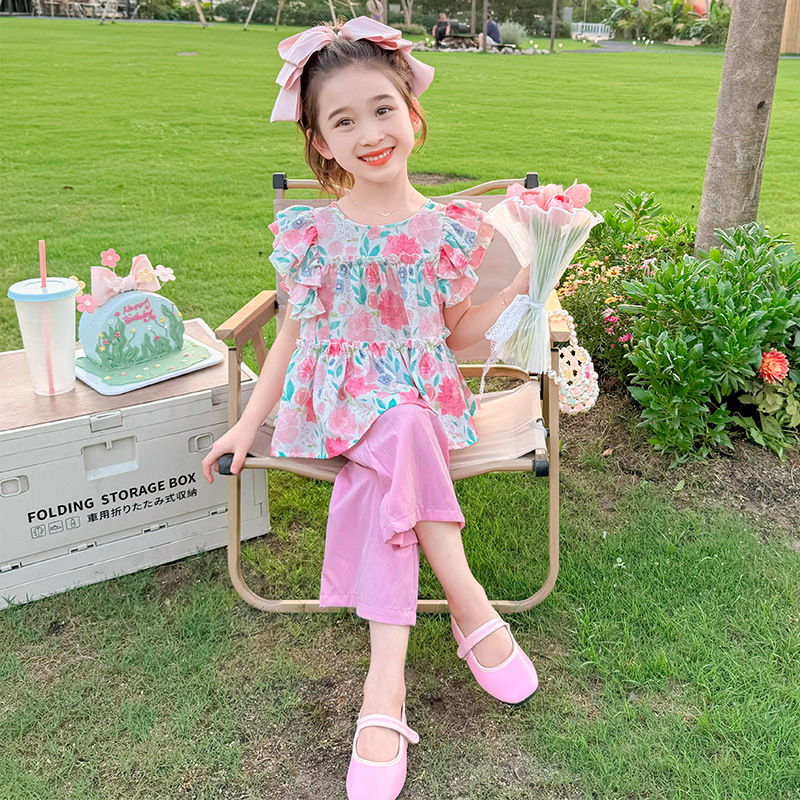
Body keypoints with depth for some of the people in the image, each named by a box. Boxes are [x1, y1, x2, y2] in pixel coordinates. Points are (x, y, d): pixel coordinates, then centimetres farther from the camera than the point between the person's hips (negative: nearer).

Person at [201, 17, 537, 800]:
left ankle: (385, 683, -31)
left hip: (424, 395, 1)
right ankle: (472, 610, -25)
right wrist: (249, 422, 3)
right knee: (399, 440, -36)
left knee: (380, 478, -34)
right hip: (340, 400, 0)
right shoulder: (311, 234, 4)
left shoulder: (447, 228, 3)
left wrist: (520, 286, -5)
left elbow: (457, 333, 10)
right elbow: (295, 335, 9)